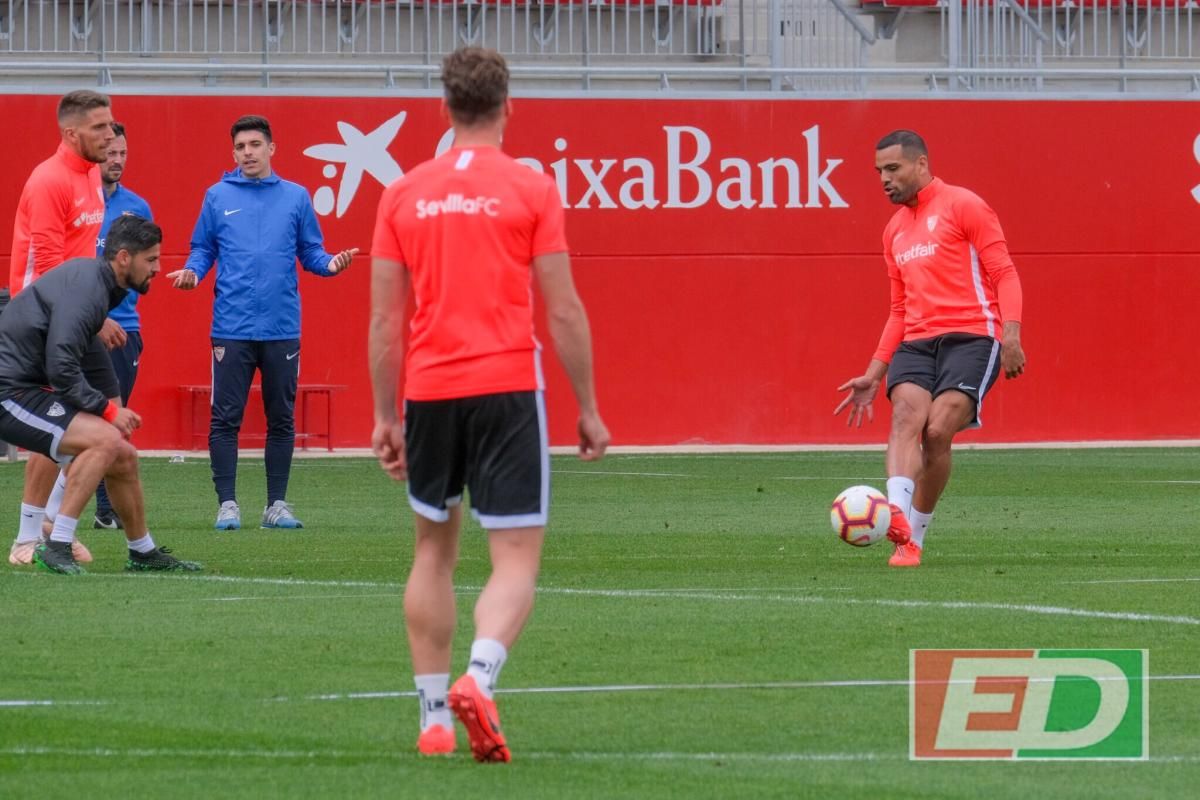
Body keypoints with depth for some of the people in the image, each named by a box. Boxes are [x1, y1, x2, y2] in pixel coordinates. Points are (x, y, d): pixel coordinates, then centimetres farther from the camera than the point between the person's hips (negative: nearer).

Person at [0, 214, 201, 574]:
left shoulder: (91, 277, 11)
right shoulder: (85, 290, -21)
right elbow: (62, 369, -27)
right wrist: (108, 410, -18)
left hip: (31, 388, 10)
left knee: (123, 457, 13)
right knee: (106, 440, -25)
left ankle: (144, 554, 30)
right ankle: (56, 546, -23)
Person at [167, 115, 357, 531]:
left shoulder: (295, 197, 7)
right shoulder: (218, 197, 6)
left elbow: (310, 252, 9)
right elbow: (203, 249, 10)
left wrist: (330, 264, -12)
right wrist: (191, 271, -10)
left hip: (282, 328, 1)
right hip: (232, 328, -1)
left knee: (281, 419, 6)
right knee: (225, 418, -3)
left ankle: (277, 504, 12)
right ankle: (227, 504, 3)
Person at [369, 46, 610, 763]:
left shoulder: (404, 194, 6)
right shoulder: (532, 190, -2)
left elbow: (385, 319, 7)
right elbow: (564, 312, -3)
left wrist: (386, 417, 14)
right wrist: (589, 410, 5)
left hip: (429, 389, 3)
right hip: (507, 387, -3)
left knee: (434, 551, 19)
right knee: (517, 561, -2)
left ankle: (434, 716, 17)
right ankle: (479, 678, -28)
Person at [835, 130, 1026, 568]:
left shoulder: (962, 206, 1)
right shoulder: (895, 230, 22)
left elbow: (1004, 273, -6)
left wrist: (1011, 334, -20)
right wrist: (873, 375, 23)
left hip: (971, 338, -5)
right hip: (917, 343, 5)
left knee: (938, 430, -20)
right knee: (906, 415, -22)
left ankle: (914, 537, -6)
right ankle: (898, 517, -44)